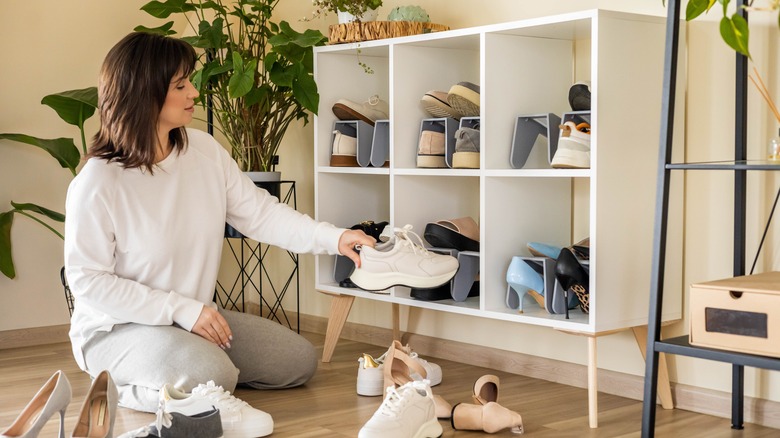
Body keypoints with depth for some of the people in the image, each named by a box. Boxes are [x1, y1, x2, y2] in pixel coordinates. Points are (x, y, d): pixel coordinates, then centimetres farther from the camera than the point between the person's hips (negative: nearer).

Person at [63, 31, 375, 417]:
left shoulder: (204, 150, -3)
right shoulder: (97, 182, -20)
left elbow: (259, 213, -3)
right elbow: (87, 279, -18)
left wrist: (334, 238, -16)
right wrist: (183, 310, -22)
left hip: (194, 316, 7)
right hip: (116, 328, -7)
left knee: (299, 359, 4)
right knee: (210, 378, -34)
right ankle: (121, 387, -4)